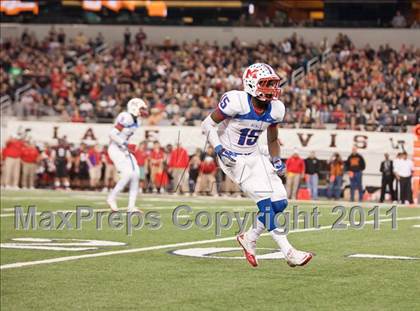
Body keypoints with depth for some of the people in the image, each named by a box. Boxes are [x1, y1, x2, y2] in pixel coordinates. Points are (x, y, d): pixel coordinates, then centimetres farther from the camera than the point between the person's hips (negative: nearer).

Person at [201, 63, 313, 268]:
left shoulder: (275, 109, -4)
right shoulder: (236, 102, -23)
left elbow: (273, 139, 14)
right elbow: (208, 125, -13)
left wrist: (276, 161, -1)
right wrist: (220, 150, -23)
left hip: (254, 156, 7)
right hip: (232, 158, -7)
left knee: (279, 202, -2)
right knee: (266, 201, -18)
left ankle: (249, 239, 19)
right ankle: (289, 252, -17)